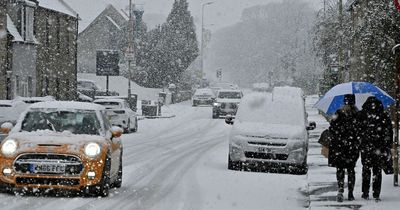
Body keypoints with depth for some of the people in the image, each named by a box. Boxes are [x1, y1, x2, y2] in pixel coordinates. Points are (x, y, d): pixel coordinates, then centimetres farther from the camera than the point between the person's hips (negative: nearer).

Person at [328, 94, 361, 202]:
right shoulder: (358, 114, -3)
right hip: (353, 145, 1)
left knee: (340, 169, 2)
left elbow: (332, 128, -6)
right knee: (351, 169, 10)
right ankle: (350, 193, 11)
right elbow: (361, 130, -2)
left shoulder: (339, 113, -6)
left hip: (339, 145, -1)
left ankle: (341, 189, -17)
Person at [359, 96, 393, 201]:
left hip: (365, 148, -1)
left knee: (366, 169, 9)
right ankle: (376, 194, 3)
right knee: (377, 171, 6)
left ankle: (365, 193, 11)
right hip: (380, 148, 1)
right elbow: (389, 134, 2)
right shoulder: (385, 117, 1)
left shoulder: (362, 115, -4)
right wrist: (388, 148, 7)